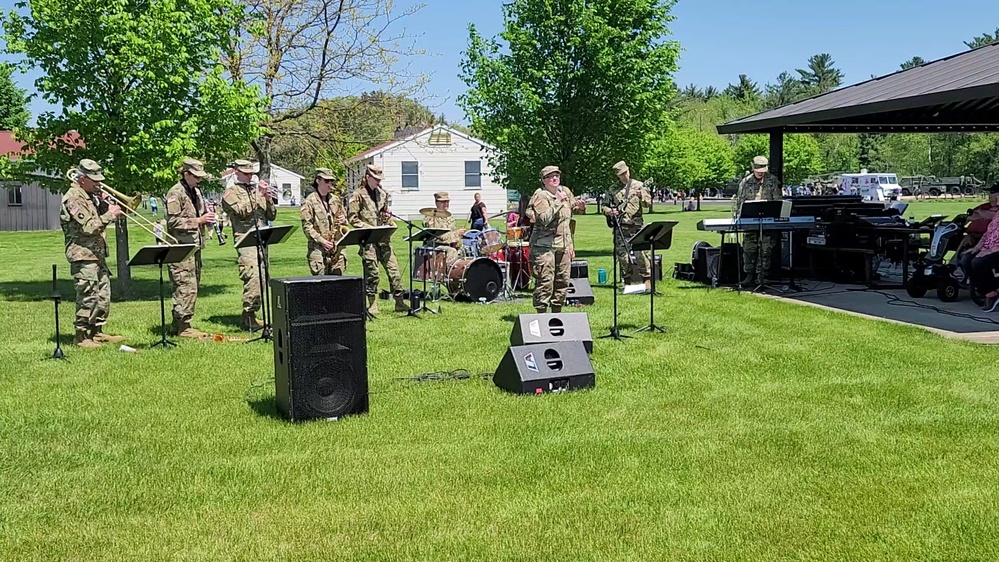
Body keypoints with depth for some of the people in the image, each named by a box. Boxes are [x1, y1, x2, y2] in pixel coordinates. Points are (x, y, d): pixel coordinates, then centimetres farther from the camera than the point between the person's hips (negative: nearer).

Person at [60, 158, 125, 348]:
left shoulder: (91, 196, 15)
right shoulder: (74, 198, -14)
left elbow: (99, 222, 21)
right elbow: (88, 227, -22)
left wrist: (104, 204, 6)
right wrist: (110, 215, -16)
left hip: (97, 254, 10)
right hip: (83, 256, -10)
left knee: (103, 295, 14)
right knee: (88, 297, -8)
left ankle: (97, 332, 23)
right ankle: (81, 337, 0)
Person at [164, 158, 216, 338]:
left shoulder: (196, 191, 16)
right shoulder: (175, 193, -11)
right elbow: (173, 221, -17)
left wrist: (208, 218, 6)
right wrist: (198, 220, -21)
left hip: (195, 246, 9)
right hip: (181, 247, -9)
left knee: (193, 286, 11)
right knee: (187, 287, -10)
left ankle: (178, 325, 19)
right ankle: (183, 326, -4)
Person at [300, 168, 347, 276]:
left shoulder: (335, 200, 15)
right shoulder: (309, 201, -3)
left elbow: (344, 217, 26)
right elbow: (307, 226, -8)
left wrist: (343, 220, 1)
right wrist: (322, 241, -16)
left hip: (337, 248, 5)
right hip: (318, 249, -5)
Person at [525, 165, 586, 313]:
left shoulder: (565, 191, 11)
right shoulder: (540, 196, -11)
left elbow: (572, 208, 30)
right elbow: (544, 219, -25)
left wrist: (579, 207, 8)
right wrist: (558, 201, -24)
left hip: (563, 245, 7)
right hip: (544, 246, -7)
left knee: (563, 281, 12)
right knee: (545, 281, -11)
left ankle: (557, 311, 23)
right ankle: (541, 313, -6)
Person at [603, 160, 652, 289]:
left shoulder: (638, 185, 6)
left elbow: (648, 202, -2)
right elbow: (605, 206, 18)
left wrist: (641, 195, -21)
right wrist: (609, 211, -4)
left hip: (636, 226, -2)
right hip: (620, 227, 2)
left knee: (641, 254, -12)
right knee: (623, 257, 3)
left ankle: (647, 282, -7)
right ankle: (627, 283, 12)